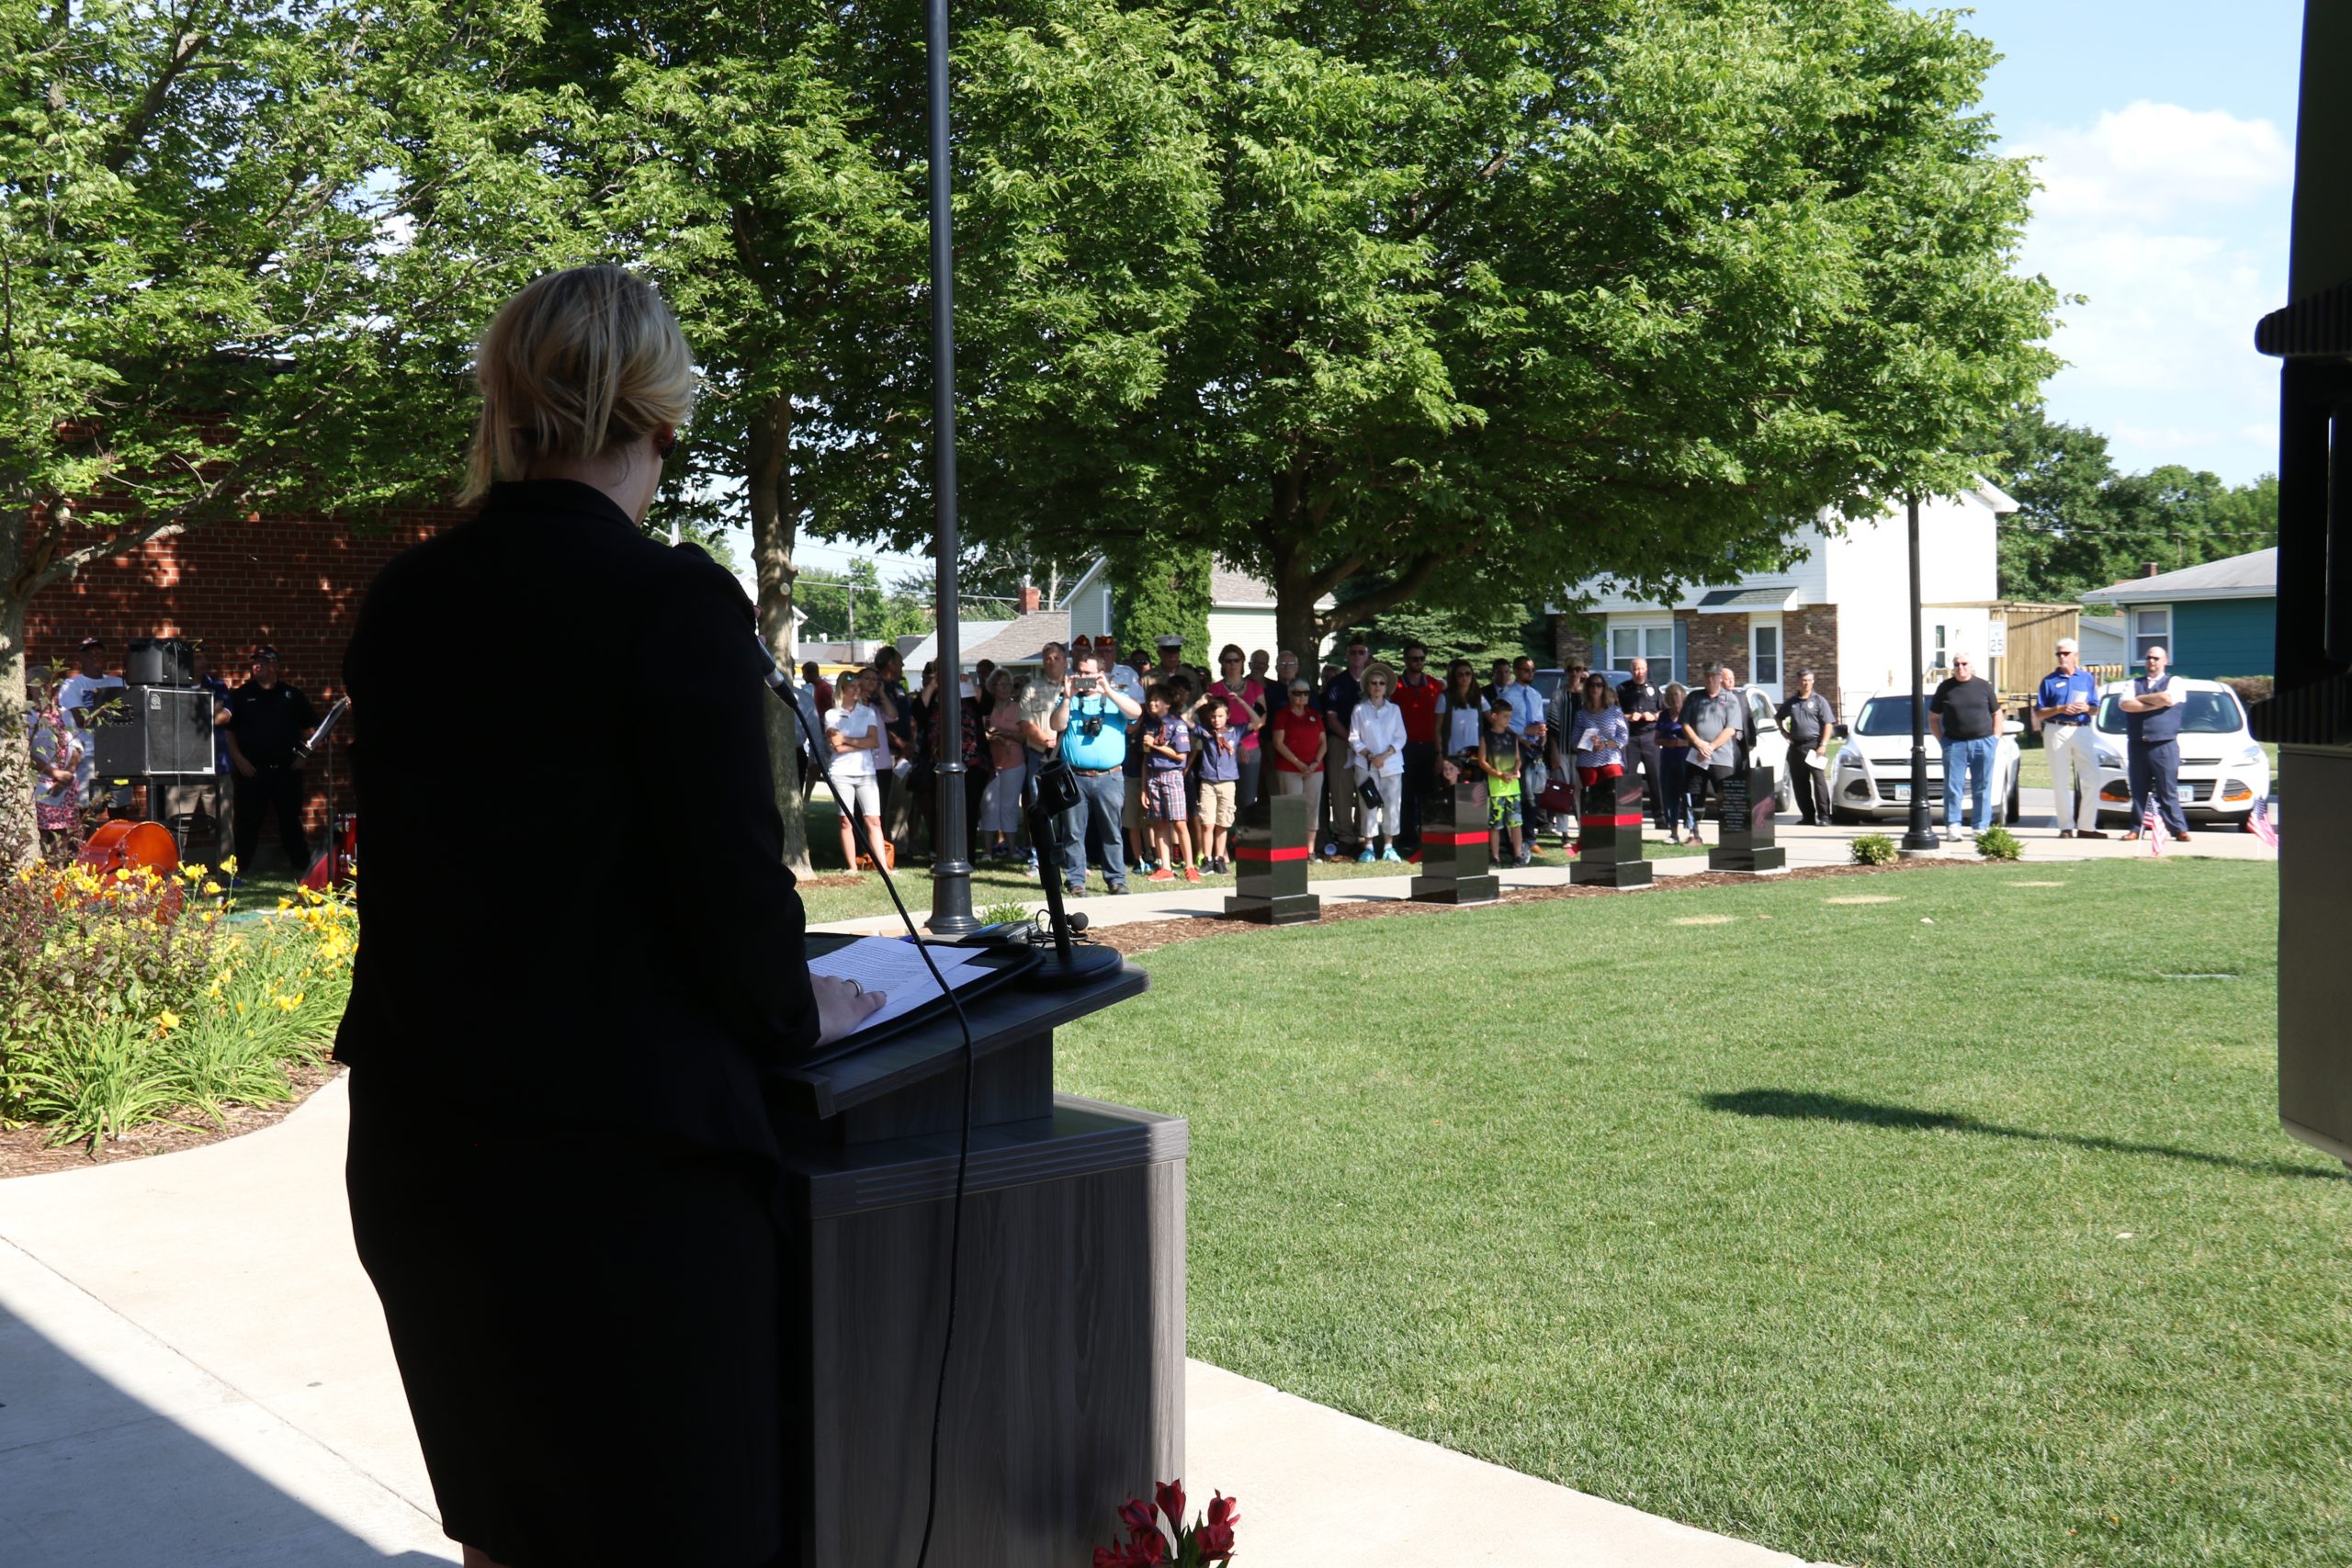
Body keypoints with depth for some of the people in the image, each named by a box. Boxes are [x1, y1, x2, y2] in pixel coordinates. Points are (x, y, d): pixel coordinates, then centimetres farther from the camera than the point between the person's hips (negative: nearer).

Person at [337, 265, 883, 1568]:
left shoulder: (402, 599, 3)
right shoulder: (673, 603, -16)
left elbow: (427, 848, 11)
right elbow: (731, 872, -16)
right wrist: (795, 1020, 5)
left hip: (418, 1142, 7)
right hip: (619, 1154, -7)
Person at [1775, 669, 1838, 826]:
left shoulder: (1819, 701, 2)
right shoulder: (1791, 702, 14)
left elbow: (1828, 724, -3)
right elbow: (1778, 717, 29)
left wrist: (1823, 745, -13)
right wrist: (1785, 733, 13)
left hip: (1813, 744, -5)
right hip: (1796, 746, 5)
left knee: (1819, 779, -11)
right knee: (1799, 782, 5)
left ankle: (1823, 816, -13)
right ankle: (1808, 815, 12)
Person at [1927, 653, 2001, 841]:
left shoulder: (1984, 686, 7)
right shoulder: (1945, 688, 6)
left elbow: (1997, 713, 14)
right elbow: (1933, 718, 11)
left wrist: (1995, 738, 4)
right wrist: (1942, 740, 1)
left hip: (1983, 743, 0)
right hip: (1954, 744, 0)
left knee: (1982, 789, 3)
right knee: (1952, 788, -4)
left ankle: (1980, 828, 8)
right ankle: (1952, 827, -1)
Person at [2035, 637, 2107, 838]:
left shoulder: (2087, 678, 13)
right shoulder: (2049, 680, 7)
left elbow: (2095, 710, 14)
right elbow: (2038, 713, 3)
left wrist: (2086, 708, -8)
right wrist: (2060, 709, -12)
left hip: (2082, 730, 2)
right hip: (2056, 732, -2)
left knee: (2092, 778, -5)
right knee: (2061, 782, -1)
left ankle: (2086, 826, 0)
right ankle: (2066, 826, 5)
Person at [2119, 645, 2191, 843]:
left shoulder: (2174, 683, 10)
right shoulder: (2134, 684, 17)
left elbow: (2167, 699, -12)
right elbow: (2125, 704, -2)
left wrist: (2141, 699, 0)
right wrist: (2154, 704, -8)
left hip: (2164, 745, -3)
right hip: (2136, 745, 3)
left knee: (2168, 791, -5)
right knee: (2138, 790, 3)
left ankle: (2179, 829, -2)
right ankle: (2137, 828, 8)